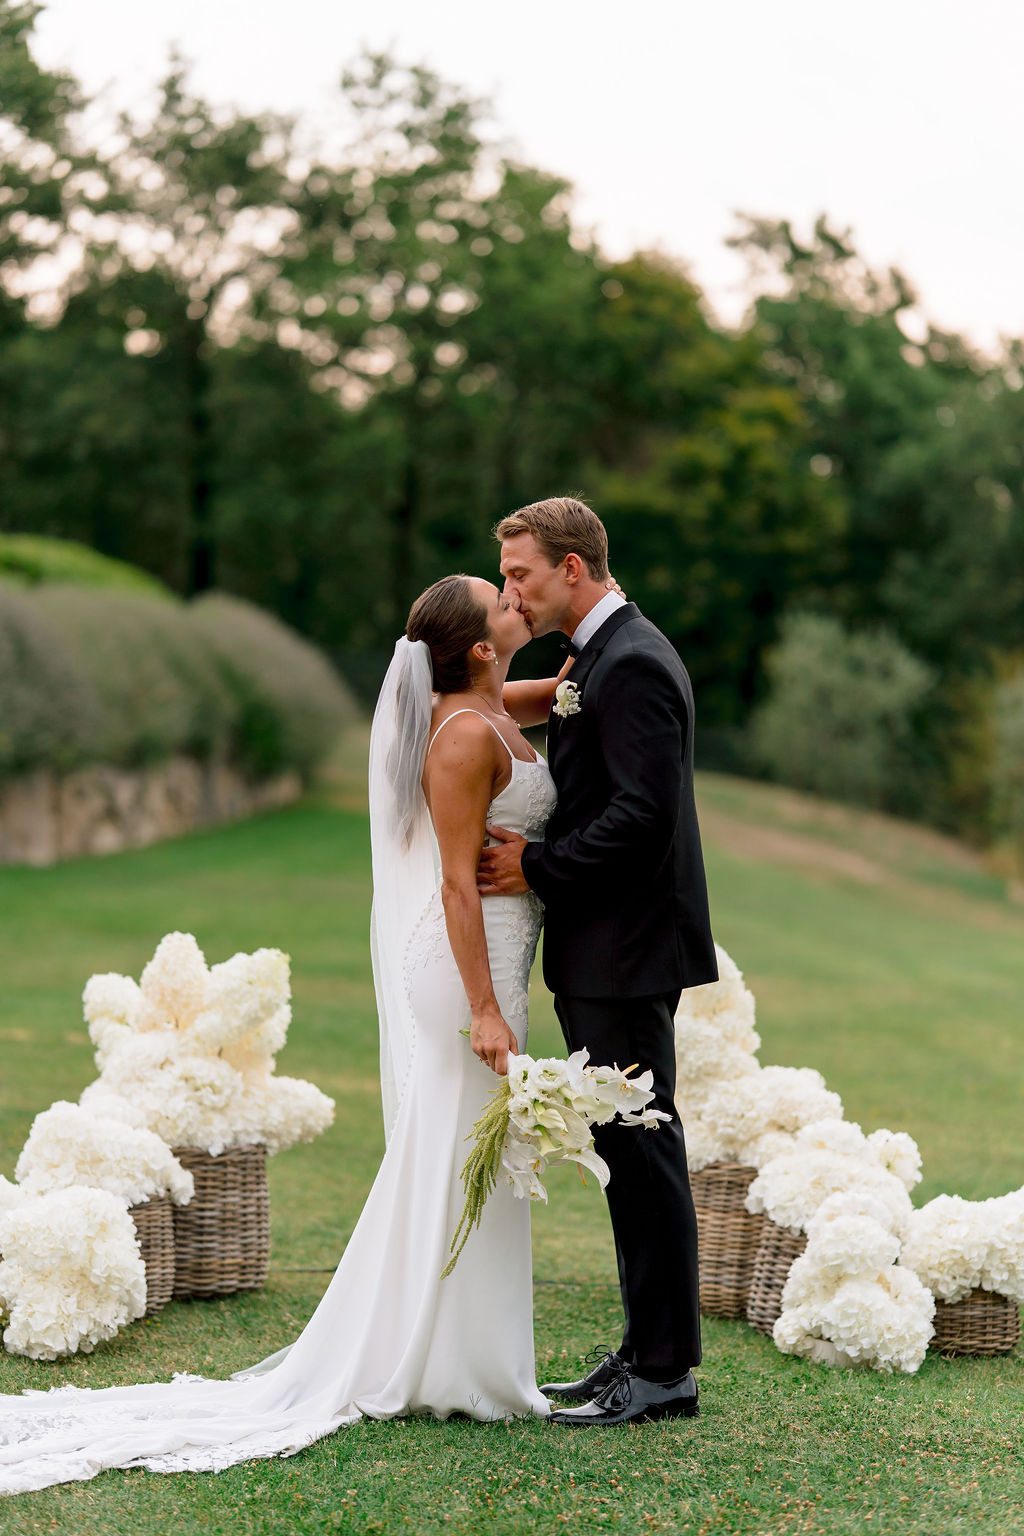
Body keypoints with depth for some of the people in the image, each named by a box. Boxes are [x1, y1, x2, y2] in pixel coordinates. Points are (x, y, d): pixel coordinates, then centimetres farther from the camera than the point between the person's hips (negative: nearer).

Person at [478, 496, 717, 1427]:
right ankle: (649, 1349, 21)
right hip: (599, 953, 10)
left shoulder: (632, 664, -15)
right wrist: (534, 851, 6)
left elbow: (642, 812, -23)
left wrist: (536, 869, -16)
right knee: (627, 1150, 13)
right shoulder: (599, 658, 17)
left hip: (626, 952, -10)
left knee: (641, 1148, -4)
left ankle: (665, 1368, 3)